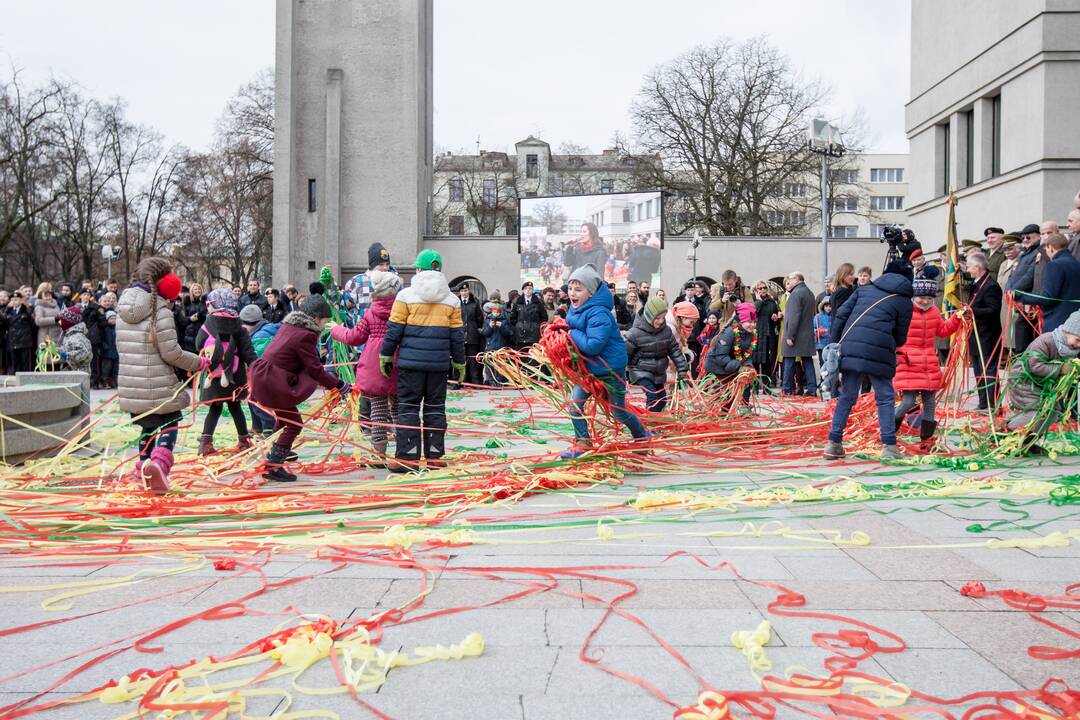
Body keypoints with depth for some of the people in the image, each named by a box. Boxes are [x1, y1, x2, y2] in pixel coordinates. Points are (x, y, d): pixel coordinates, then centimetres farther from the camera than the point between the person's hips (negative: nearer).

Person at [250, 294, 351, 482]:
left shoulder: (289, 325, 13)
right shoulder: (305, 335, -16)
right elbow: (315, 370, -17)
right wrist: (339, 385, -10)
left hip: (261, 375, 10)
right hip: (272, 382, -10)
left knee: (285, 416, 29)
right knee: (294, 423, -4)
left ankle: (277, 452, 48)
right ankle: (273, 466, -5)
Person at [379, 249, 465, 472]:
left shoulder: (406, 295, -2)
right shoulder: (452, 299, 6)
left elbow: (394, 330, -2)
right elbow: (457, 335, 8)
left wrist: (386, 355, 7)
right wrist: (459, 363, 15)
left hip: (411, 361, -2)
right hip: (439, 363, 3)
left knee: (408, 407, 3)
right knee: (435, 407, 10)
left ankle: (408, 456, 1)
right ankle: (435, 456, 12)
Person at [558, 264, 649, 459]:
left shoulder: (599, 314, -28)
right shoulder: (576, 308, 1)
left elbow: (593, 345, -34)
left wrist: (573, 334, -21)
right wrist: (568, 332, 0)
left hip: (611, 367, -8)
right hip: (589, 367, 8)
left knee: (618, 412, 8)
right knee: (574, 401, -7)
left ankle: (643, 438, 34)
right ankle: (582, 444, 4)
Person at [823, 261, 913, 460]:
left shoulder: (864, 288, 19)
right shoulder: (904, 301, 10)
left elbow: (841, 315, 12)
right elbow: (900, 337, 10)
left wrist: (834, 343, 14)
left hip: (850, 347, 4)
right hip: (878, 352, -4)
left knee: (846, 397, 13)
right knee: (885, 398, 8)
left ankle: (833, 444, 13)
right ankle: (889, 447, 4)